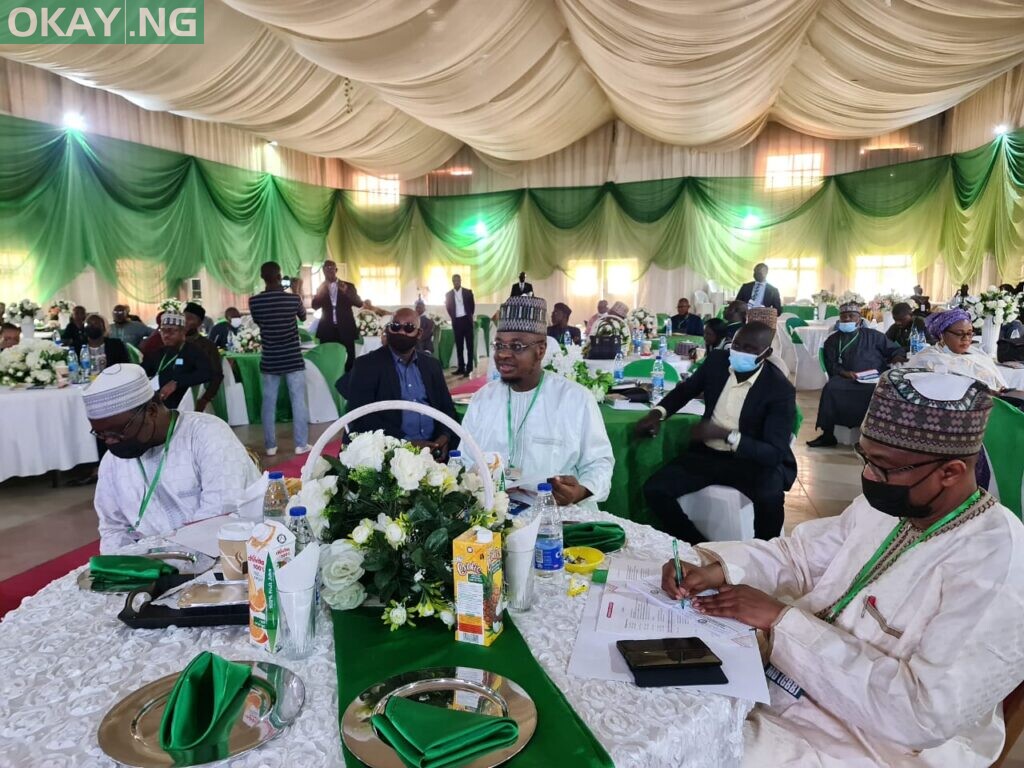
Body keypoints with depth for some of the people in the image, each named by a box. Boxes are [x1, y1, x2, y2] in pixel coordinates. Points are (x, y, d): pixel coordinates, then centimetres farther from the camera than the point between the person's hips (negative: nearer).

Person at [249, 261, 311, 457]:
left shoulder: (254, 301, -5)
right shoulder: (292, 298, -10)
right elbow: (303, 316, 11)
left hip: (269, 361, 2)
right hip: (293, 360, -2)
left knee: (269, 403, 9)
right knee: (298, 401, 5)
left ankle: (270, 446, 15)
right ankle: (301, 444, 8)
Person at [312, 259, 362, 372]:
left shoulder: (348, 286, 6)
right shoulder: (321, 288, 11)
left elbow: (359, 303, -5)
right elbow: (315, 306, -2)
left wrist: (346, 291, -21)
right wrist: (320, 293, -21)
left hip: (345, 329, -1)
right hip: (327, 330, 1)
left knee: (349, 361, -2)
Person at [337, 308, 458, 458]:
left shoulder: (431, 365, 16)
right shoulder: (366, 365, 1)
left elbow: (447, 408, 14)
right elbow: (362, 417, -8)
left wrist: (445, 437, -7)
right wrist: (407, 442, -18)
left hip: (432, 448, 5)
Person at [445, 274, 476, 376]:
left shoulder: (468, 292, 2)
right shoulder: (448, 294, 5)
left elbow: (472, 305, 7)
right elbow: (448, 307, 11)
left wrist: (469, 316, 5)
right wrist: (453, 317, 6)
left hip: (466, 320, -2)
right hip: (456, 321, 2)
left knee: (469, 344, -1)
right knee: (459, 345, 5)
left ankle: (469, 367, -1)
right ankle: (461, 367, 9)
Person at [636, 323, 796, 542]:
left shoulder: (780, 389, -16)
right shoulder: (717, 360, -3)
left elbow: (775, 453, -22)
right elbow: (685, 389, 15)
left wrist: (725, 434, -33)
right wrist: (657, 413, -4)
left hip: (752, 460, -4)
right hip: (707, 454, 4)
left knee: (770, 497, -36)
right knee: (653, 490, -16)